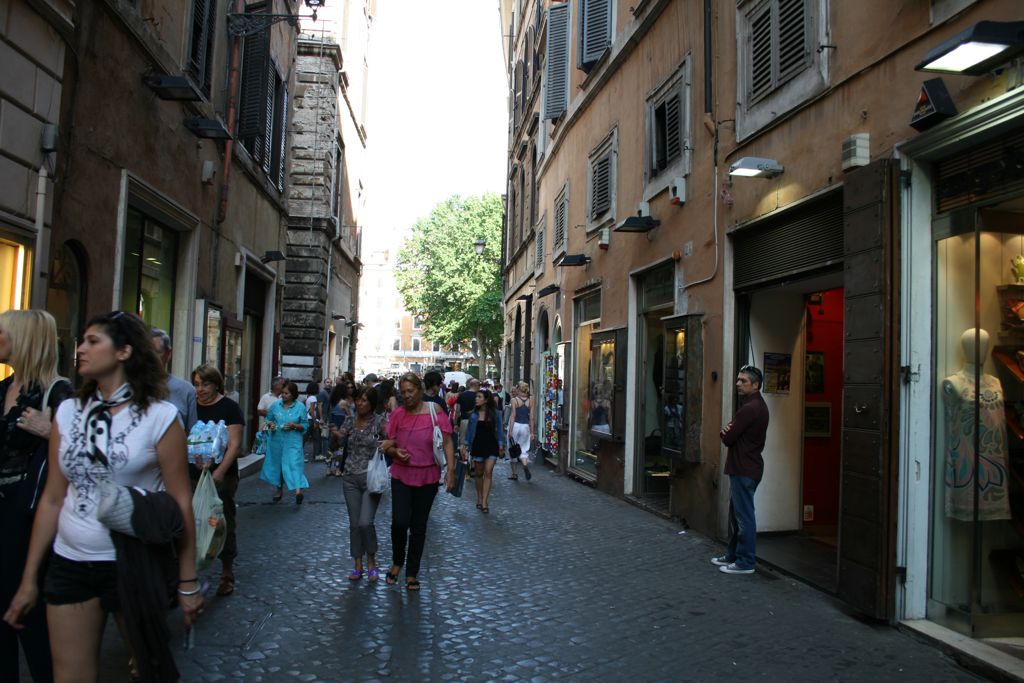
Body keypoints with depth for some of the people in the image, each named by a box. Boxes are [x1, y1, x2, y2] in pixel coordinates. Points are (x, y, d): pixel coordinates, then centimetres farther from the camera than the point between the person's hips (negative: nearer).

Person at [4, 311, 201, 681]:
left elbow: (180, 501, -9)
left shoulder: (160, 417, -11)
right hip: (69, 565, 4)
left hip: (134, 565, -4)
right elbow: (52, 499, 7)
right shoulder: (68, 413, 3)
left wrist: (188, 582, -7)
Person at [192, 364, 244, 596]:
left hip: (221, 477, -4)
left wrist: (220, 471, -23)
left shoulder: (229, 407, -4)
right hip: (193, 475, 4)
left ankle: (227, 573, 15)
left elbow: (234, 444, -10)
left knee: (223, 524, 2)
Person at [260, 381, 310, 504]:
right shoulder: (275, 405, 4)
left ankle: (298, 491, -24)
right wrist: (270, 424, -7)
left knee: (293, 464, -15)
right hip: (276, 440, 4)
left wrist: (294, 426, -18)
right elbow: (268, 419, 15)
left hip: (293, 442, -4)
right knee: (277, 464, 13)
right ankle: (279, 490, 31)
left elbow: (305, 426, 0)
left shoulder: (300, 407, -3)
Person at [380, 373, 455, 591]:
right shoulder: (397, 414, 0)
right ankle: (397, 562, 19)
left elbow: (447, 442, -5)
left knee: (419, 527, 9)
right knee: (399, 522, -10)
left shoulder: (434, 412, -6)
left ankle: (412, 574, 25)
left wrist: (450, 469, -13)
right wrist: (395, 451, -14)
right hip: (401, 476, 1)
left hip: (427, 477, -1)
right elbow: (388, 446, 8)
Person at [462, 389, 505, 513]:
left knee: (488, 472, -8)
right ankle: (479, 499, 26)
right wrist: (465, 446, 4)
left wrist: (501, 445, 0)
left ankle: (484, 502, -7)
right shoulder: (473, 414, 0)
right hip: (477, 446, 2)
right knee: (479, 473, 10)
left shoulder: (496, 413, -3)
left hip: (491, 446, -2)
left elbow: (500, 430, 2)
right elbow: (469, 430, 6)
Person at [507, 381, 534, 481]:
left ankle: (514, 473, 15)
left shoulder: (514, 400, -5)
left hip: (515, 425, -2)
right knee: (524, 449, 9)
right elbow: (531, 417, 3)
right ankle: (525, 464, -22)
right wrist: (531, 431, 7)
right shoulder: (530, 401, 4)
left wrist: (510, 430, -10)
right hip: (525, 426, 2)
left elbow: (513, 416, -10)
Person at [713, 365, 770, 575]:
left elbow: (728, 439, -18)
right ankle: (733, 555, 26)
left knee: (744, 516, -5)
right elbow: (731, 436, 14)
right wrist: (729, 431, -6)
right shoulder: (758, 405, 16)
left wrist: (726, 432, 3)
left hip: (744, 470, -11)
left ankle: (745, 562, 1)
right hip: (745, 467, 11)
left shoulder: (750, 409, -19)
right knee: (736, 514, 17)